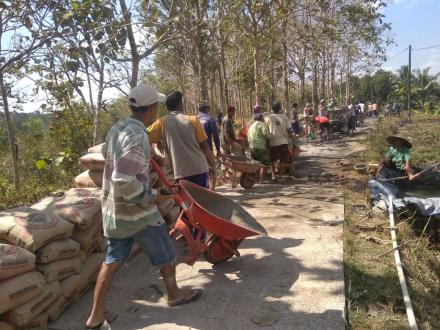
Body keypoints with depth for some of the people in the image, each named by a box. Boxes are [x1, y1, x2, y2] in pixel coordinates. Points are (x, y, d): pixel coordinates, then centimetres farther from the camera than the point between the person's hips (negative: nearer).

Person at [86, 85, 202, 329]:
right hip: (136, 210, -8)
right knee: (165, 252, 15)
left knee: (113, 260, 16)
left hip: (112, 209, 8)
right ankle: (174, 293, 37)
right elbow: (124, 180, -32)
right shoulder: (138, 137, -26)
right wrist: (149, 196, -17)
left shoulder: (116, 129, 3)